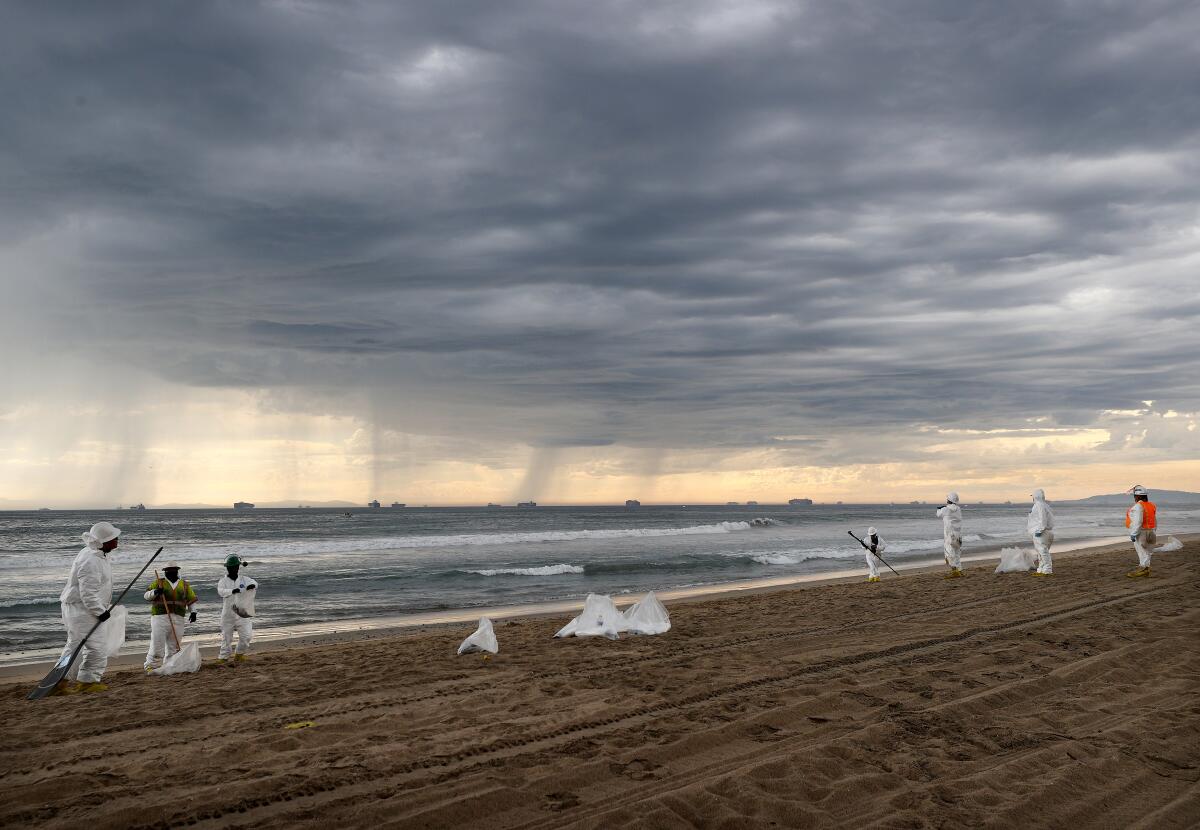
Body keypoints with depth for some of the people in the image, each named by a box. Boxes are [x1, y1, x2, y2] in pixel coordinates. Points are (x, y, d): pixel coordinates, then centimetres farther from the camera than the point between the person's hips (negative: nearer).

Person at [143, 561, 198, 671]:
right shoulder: (158, 582, 7)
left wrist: (193, 612, 1)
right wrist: (155, 592, -19)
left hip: (178, 620, 3)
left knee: (173, 646, 7)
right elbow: (146, 596, 2)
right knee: (157, 644, -7)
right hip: (160, 617, -3)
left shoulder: (184, 585, 14)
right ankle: (150, 667, 4)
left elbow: (191, 600, 16)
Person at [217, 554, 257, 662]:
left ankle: (239, 653, 19)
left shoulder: (243, 579, 4)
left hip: (242, 613, 1)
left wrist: (252, 585, -38)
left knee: (246, 635, -4)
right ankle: (223, 656, 21)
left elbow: (254, 583, -12)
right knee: (226, 636, 6)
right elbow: (220, 591, -21)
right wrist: (233, 591, -40)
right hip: (228, 613, -1)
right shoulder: (223, 581, -2)